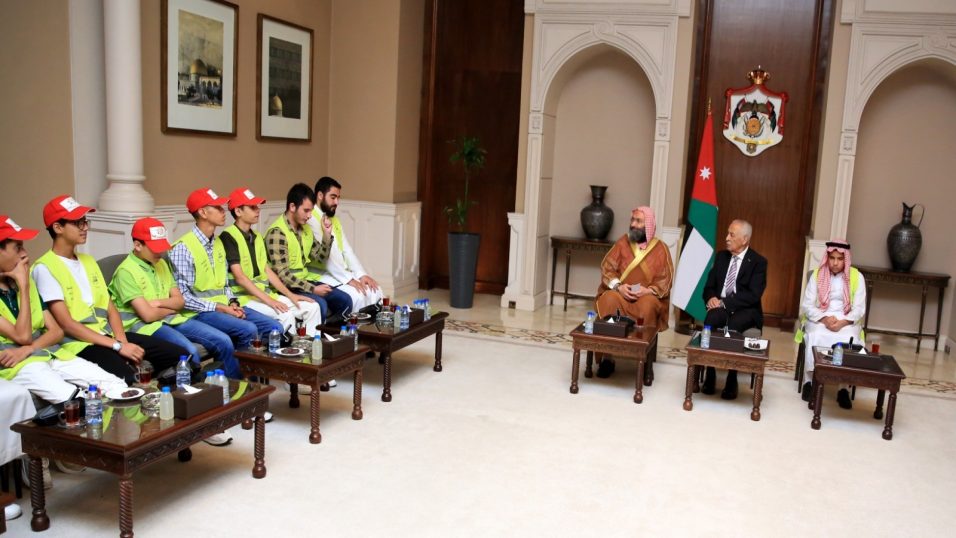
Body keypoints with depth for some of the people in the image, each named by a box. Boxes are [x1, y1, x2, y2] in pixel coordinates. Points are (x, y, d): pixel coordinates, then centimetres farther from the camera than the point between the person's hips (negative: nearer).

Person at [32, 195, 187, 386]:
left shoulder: (88, 260, 18)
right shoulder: (45, 268, -7)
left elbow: (110, 307, 13)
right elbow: (67, 324, -14)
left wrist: (122, 341, -6)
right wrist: (117, 346, -18)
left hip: (108, 335, 8)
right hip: (79, 343, -8)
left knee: (180, 356, -6)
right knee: (128, 379, -36)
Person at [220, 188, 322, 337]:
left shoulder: (257, 237, 16)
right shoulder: (228, 237, -10)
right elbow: (239, 277, -18)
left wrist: (290, 295, 3)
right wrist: (269, 300, -23)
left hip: (264, 294, 8)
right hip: (244, 297, -8)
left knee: (312, 307, -3)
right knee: (286, 315, -30)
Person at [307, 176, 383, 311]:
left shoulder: (334, 220, 17)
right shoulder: (310, 219, -13)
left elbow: (346, 250, 12)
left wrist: (362, 275, -3)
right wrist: (349, 279, -22)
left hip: (341, 274, 9)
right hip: (321, 276, -8)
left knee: (374, 291, -6)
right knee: (356, 295, -26)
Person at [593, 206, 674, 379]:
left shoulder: (660, 248, 2)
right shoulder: (623, 242, 6)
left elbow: (665, 279, -1)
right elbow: (607, 267, 2)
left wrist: (649, 290, -20)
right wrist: (618, 286, -16)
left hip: (647, 296, -1)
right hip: (620, 293, 1)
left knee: (648, 306, -37)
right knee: (609, 300, -33)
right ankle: (607, 357, -26)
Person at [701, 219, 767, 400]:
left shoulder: (758, 262, -3)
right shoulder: (721, 256, 12)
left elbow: (753, 295, -14)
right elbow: (709, 286, 14)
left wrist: (724, 302, -21)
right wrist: (711, 298, -10)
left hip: (746, 310, -3)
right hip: (721, 306, 4)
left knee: (733, 326, -37)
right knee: (711, 319, -32)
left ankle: (732, 380, -23)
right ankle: (709, 375, -26)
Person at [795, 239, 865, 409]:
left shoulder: (856, 277, 2)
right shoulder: (817, 274, 3)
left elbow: (859, 309, -3)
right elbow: (807, 305, -1)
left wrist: (842, 322, -20)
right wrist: (824, 319, -18)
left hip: (847, 321, 0)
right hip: (819, 319, 0)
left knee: (848, 342, -33)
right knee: (815, 337, -33)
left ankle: (843, 388, -22)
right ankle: (809, 382, -20)